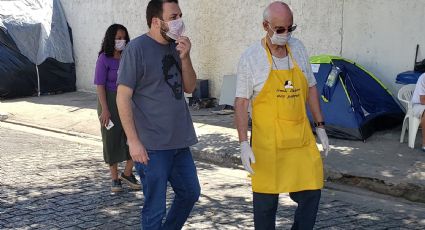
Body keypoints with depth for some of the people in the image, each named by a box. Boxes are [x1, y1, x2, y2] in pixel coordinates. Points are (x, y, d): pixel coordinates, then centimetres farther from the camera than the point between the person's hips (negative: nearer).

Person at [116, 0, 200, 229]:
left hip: (179, 141, 7)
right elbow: (123, 97, -14)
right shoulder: (137, 49, -13)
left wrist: (185, 58, -7)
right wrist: (133, 141, -17)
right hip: (152, 145, -7)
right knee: (155, 208, 2)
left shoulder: (175, 47, 8)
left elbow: (189, 87, 11)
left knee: (190, 192, 18)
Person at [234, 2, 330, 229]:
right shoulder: (250, 58, -8)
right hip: (267, 140, -4)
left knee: (311, 191, 2)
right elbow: (241, 102, -8)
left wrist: (320, 127, 12)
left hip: (301, 138, 4)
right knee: (266, 199, 4)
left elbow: (311, 89, 14)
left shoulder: (298, 48, 6)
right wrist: (244, 144, -14)